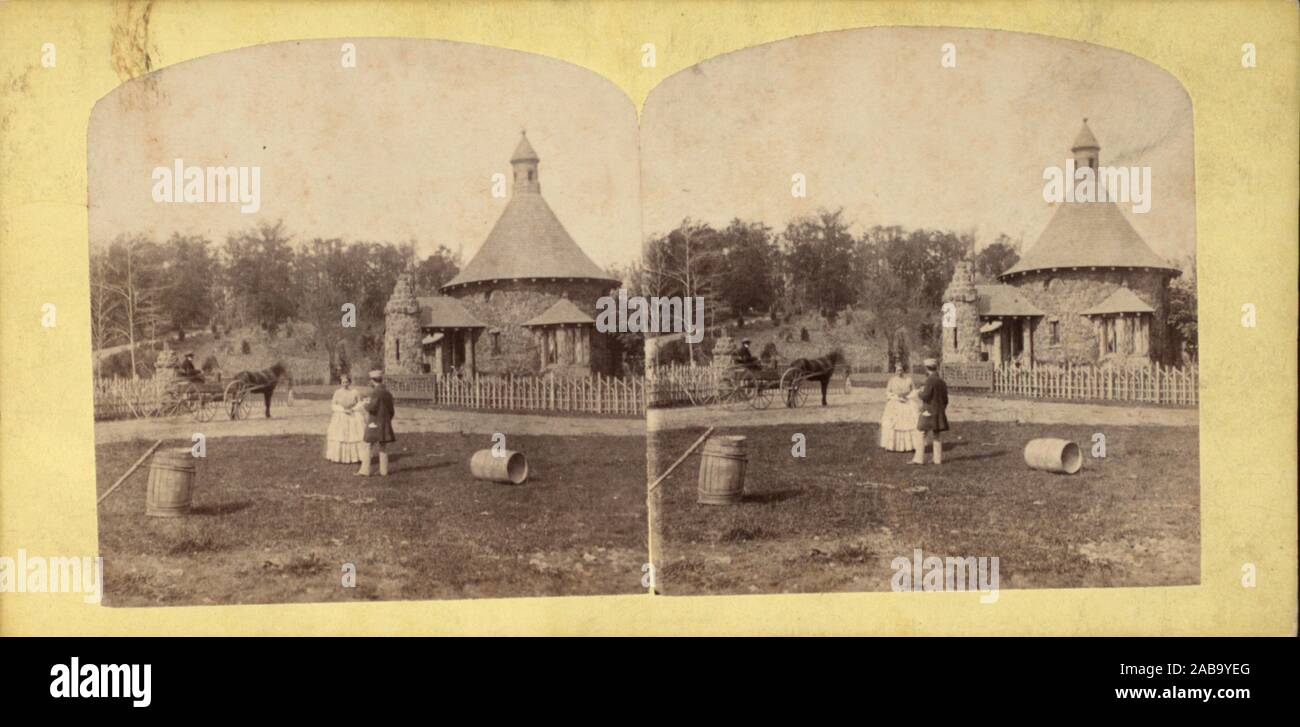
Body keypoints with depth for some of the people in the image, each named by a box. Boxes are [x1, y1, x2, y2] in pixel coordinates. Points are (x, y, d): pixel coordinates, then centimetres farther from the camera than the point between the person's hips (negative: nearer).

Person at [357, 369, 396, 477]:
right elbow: (392, 411, 13)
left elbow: (372, 408, -19)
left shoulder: (376, 392, -13)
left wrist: (366, 404, 2)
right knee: (383, 448, 10)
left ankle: (365, 471, -5)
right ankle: (383, 471, 10)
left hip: (375, 424, -7)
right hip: (385, 424, 7)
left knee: (368, 447, -2)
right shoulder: (388, 393, 10)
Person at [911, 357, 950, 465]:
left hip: (929, 412, -8)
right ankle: (938, 458, 13)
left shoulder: (930, 380, -14)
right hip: (939, 413, 8)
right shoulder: (942, 382, 11)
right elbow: (945, 400, 15)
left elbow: (925, 396, -19)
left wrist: (919, 394, 3)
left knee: (921, 434, -4)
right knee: (936, 436, 14)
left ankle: (919, 458, -8)